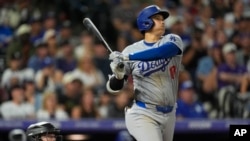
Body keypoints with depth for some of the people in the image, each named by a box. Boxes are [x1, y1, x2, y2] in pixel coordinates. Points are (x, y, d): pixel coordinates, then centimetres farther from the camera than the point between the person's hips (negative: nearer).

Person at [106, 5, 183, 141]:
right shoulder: (131, 50, -3)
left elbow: (166, 50, -25)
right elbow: (113, 87, -2)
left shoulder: (172, 41, 1)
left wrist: (129, 57, -31)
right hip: (143, 115, -4)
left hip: (169, 115, 4)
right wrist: (118, 75, -27)